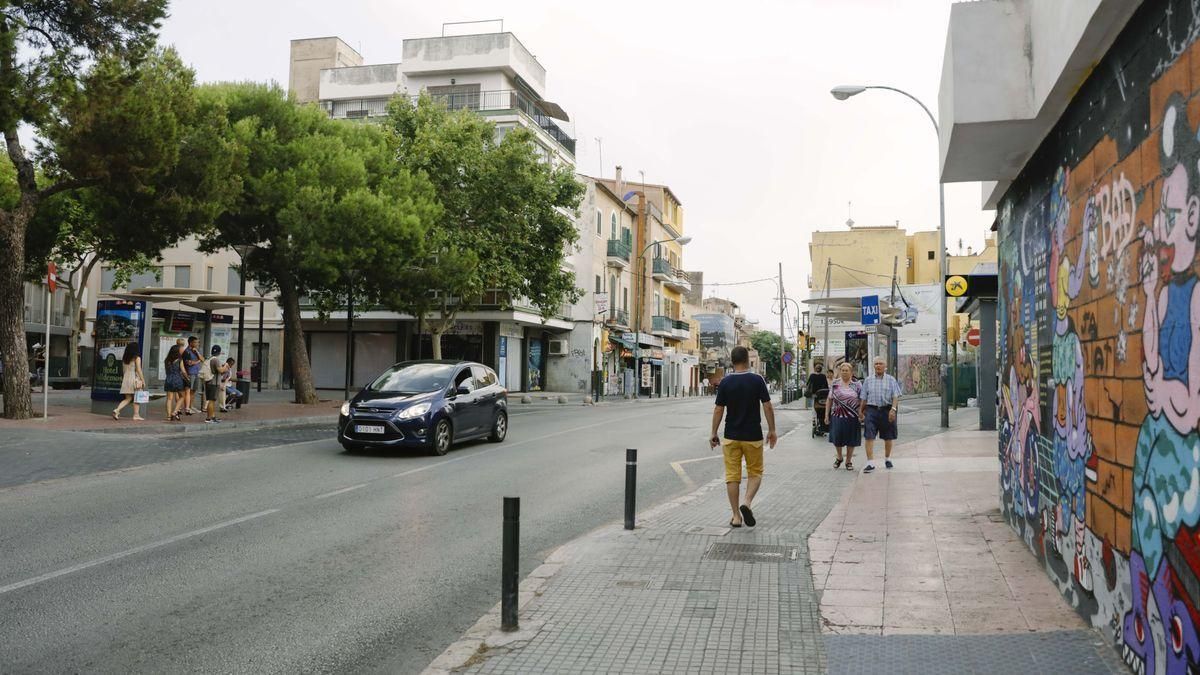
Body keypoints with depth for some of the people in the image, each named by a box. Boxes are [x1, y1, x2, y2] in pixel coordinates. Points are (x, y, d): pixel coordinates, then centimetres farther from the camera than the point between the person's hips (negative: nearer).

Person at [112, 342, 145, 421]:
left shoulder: (124, 358, 10)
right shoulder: (137, 358, -8)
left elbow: (123, 370, 13)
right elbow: (139, 370, -11)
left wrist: (123, 380, 19)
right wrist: (143, 381, -6)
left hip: (126, 379, 6)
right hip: (135, 379, -6)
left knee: (128, 399, 10)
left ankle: (117, 410, -8)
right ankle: (136, 415, 7)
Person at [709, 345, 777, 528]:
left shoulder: (725, 382, -4)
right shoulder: (757, 380, -7)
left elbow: (718, 410, -3)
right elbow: (767, 407, -7)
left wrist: (713, 434, 6)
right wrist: (772, 430, 4)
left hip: (731, 436, 1)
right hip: (753, 436, -1)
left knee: (732, 476, 7)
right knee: (755, 472, 13)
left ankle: (736, 516, 6)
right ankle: (747, 503, -10)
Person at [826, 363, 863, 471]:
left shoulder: (857, 384, 3)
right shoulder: (835, 384, 6)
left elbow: (861, 401, 2)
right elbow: (829, 400, 7)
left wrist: (861, 414, -7)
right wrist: (827, 415, 3)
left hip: (852, 416, -1)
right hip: (837, 416, 1)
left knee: (851, 440, 4)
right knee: (837, 438, 0)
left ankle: (849, 461, 18)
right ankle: (839, 457, 26)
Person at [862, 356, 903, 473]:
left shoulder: (891, 380, 5)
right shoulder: (868, 380, 9)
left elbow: (895, 396, -2)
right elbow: (864, 398, 12)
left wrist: (893, 409, -15)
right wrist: (862, 412, 9)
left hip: (887, 410, 0)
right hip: (872, 410, 0)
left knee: (888, 437, 11)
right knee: (869, 437, -11)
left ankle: (887, 459, 33)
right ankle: (870, 463, -11)